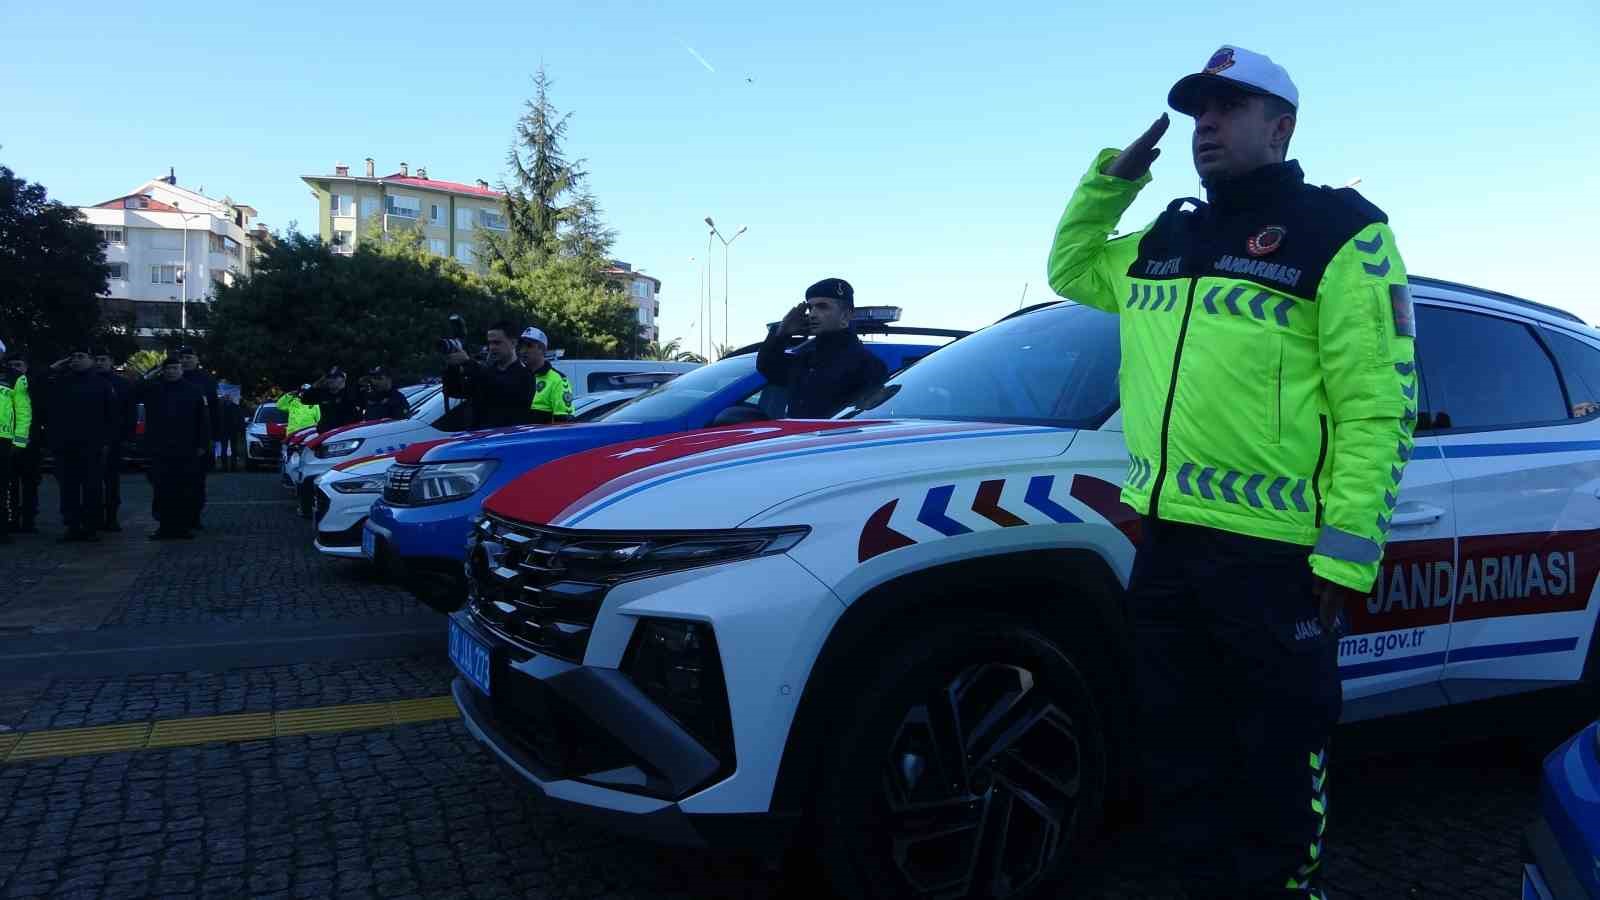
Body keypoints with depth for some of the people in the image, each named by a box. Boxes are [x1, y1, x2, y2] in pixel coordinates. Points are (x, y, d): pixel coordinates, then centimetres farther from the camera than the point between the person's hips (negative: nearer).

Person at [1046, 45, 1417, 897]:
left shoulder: (1342, 233, -4)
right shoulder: (1161, 242, 15)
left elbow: (1378, 406, -10)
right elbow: (1069, 266, 32)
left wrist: (1346, 555, -18)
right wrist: (1111, 177, 17)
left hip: (1275, 557, -6)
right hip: (1164, 543, 6)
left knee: (1276, 775, 7)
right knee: (1179, 766, 17)